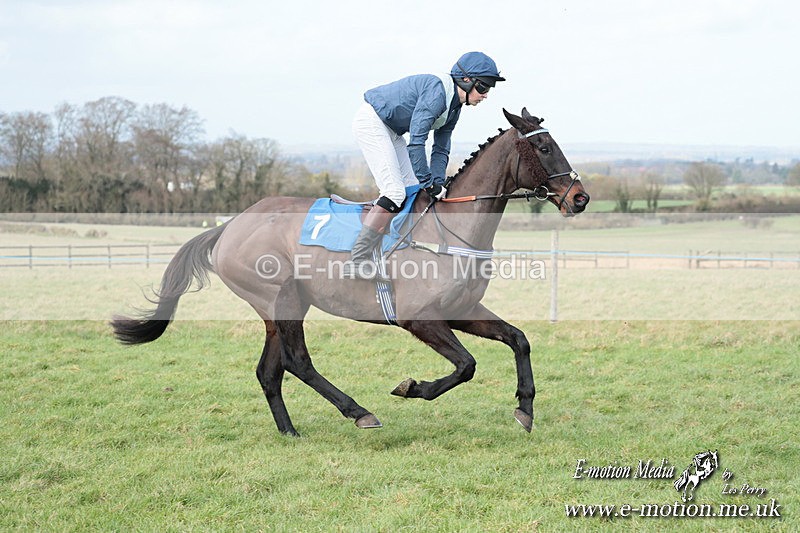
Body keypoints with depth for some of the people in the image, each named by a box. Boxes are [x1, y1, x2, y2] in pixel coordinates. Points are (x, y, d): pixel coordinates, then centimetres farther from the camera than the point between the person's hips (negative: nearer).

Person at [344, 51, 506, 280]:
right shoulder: (436, 91, -25)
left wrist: (437, 184, -5)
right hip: (371, 121, -11)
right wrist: (429, 183, -23)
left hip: (390, 130, 11)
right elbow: (416, 141, -28)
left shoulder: (453, 108, 6)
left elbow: (441, 150, 10)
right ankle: (357, 261, -19)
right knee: (395, 192, -18)